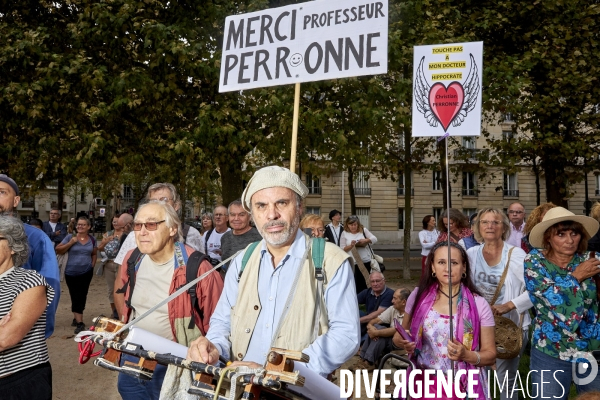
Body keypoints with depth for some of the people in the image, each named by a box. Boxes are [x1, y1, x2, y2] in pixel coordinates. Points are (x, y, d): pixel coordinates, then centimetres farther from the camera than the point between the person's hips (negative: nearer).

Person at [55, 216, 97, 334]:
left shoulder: (92, 239, 5)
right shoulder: (70, 237, -5)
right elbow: (58, 250, -7)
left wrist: (92, 264, 5)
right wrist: (71, 243, -17)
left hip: (86, 272, 2)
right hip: (71, 273, -2)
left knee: (81, 296, 6)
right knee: (76, 297, -1)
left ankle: (76, 318, 21)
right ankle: (79, 322, 1)